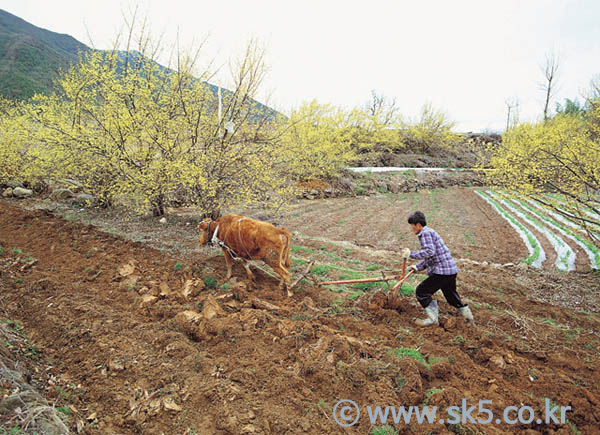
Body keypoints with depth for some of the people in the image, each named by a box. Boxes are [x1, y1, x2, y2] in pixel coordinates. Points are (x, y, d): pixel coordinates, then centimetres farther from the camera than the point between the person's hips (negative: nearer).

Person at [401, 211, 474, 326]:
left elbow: (430, 252, -26)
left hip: (442, 271, -10)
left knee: (422, 291, -4)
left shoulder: (425, 233, -12)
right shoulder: (429, 232, 20)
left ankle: (432, 318, 2)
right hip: (451, 269, 10)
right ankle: (468, 316, 38)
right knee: (451, 295, 26)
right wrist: (418, 267, 19)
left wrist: (411, 254, -20)